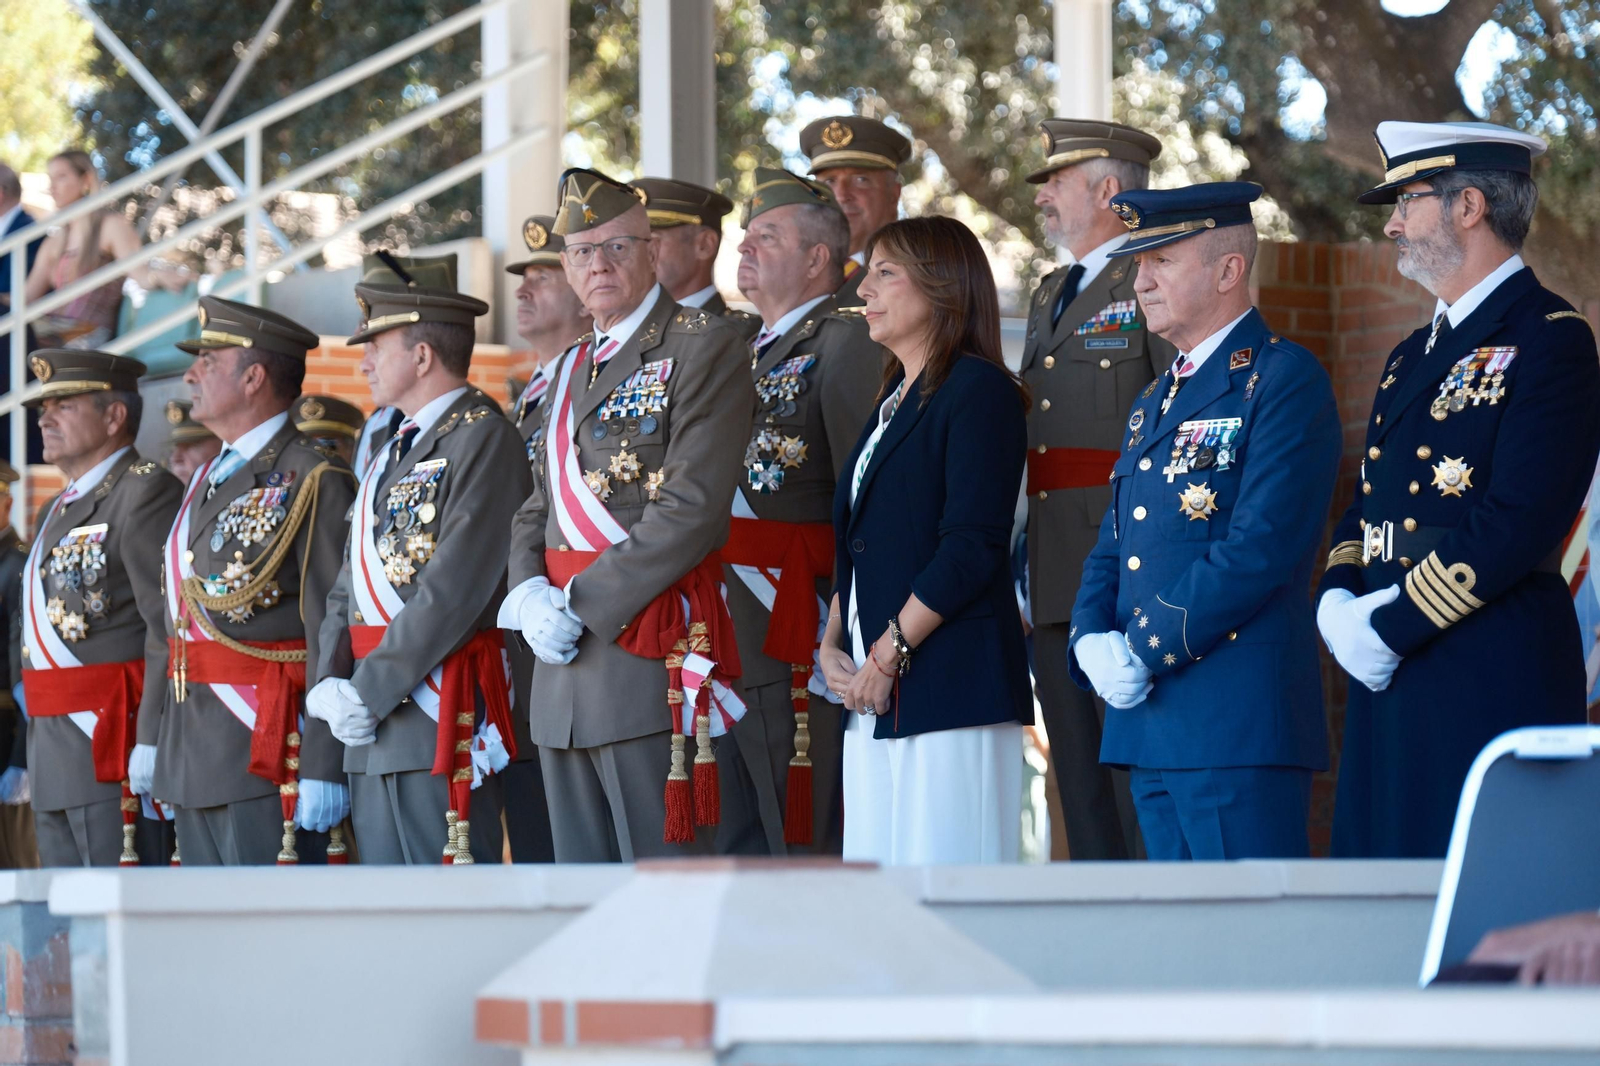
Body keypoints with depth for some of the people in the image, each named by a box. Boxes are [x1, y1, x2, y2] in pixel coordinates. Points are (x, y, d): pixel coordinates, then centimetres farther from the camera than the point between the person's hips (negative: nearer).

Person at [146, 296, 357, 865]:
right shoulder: (205, 483, 19)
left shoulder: (312, 483, -9)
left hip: (267, 749, -9)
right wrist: (151, 737, 18)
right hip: (191, 759, 9)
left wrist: (324, 769, -21)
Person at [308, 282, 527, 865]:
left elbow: (455, 587, -17)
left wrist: (371, 691, -16)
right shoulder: (392, 455, 22)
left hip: (438, 714, -9)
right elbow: (350, 582, 19)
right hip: (373, 729, 9)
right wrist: (330, 684, 2)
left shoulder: (482, 436, -8)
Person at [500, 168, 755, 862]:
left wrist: (581, 604, -16)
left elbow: (691, 510, -15)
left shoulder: (703, 348, -6)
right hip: (565, 664, 8)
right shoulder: (573, 367, 20)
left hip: (650, 659, -8)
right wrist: (532, 595, -2)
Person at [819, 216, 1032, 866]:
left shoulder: (979, 391, -7)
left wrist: (888, 656, -15)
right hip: (874, 695, 9)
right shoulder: (892, 402, 20)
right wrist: (831, 647, 6)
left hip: (948, 684, -9)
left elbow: (971, 548, -16)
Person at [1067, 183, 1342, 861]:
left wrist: (1143, 649, -15)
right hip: (1149, 725, 9)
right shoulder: (1154, 402, 22)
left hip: (1239, 727, -9)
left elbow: (1259, 548, -17)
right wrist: (1093, 641, 0)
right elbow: (1112, 548, 21)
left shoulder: (1284, 380, -7)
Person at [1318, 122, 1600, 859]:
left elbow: (1517, 522, -17)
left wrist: (1387, 626, -15)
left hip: (1493, 684, -8)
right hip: (1392, 684, 8)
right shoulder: (1414, 355, 22)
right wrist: (1337, 599, 1)